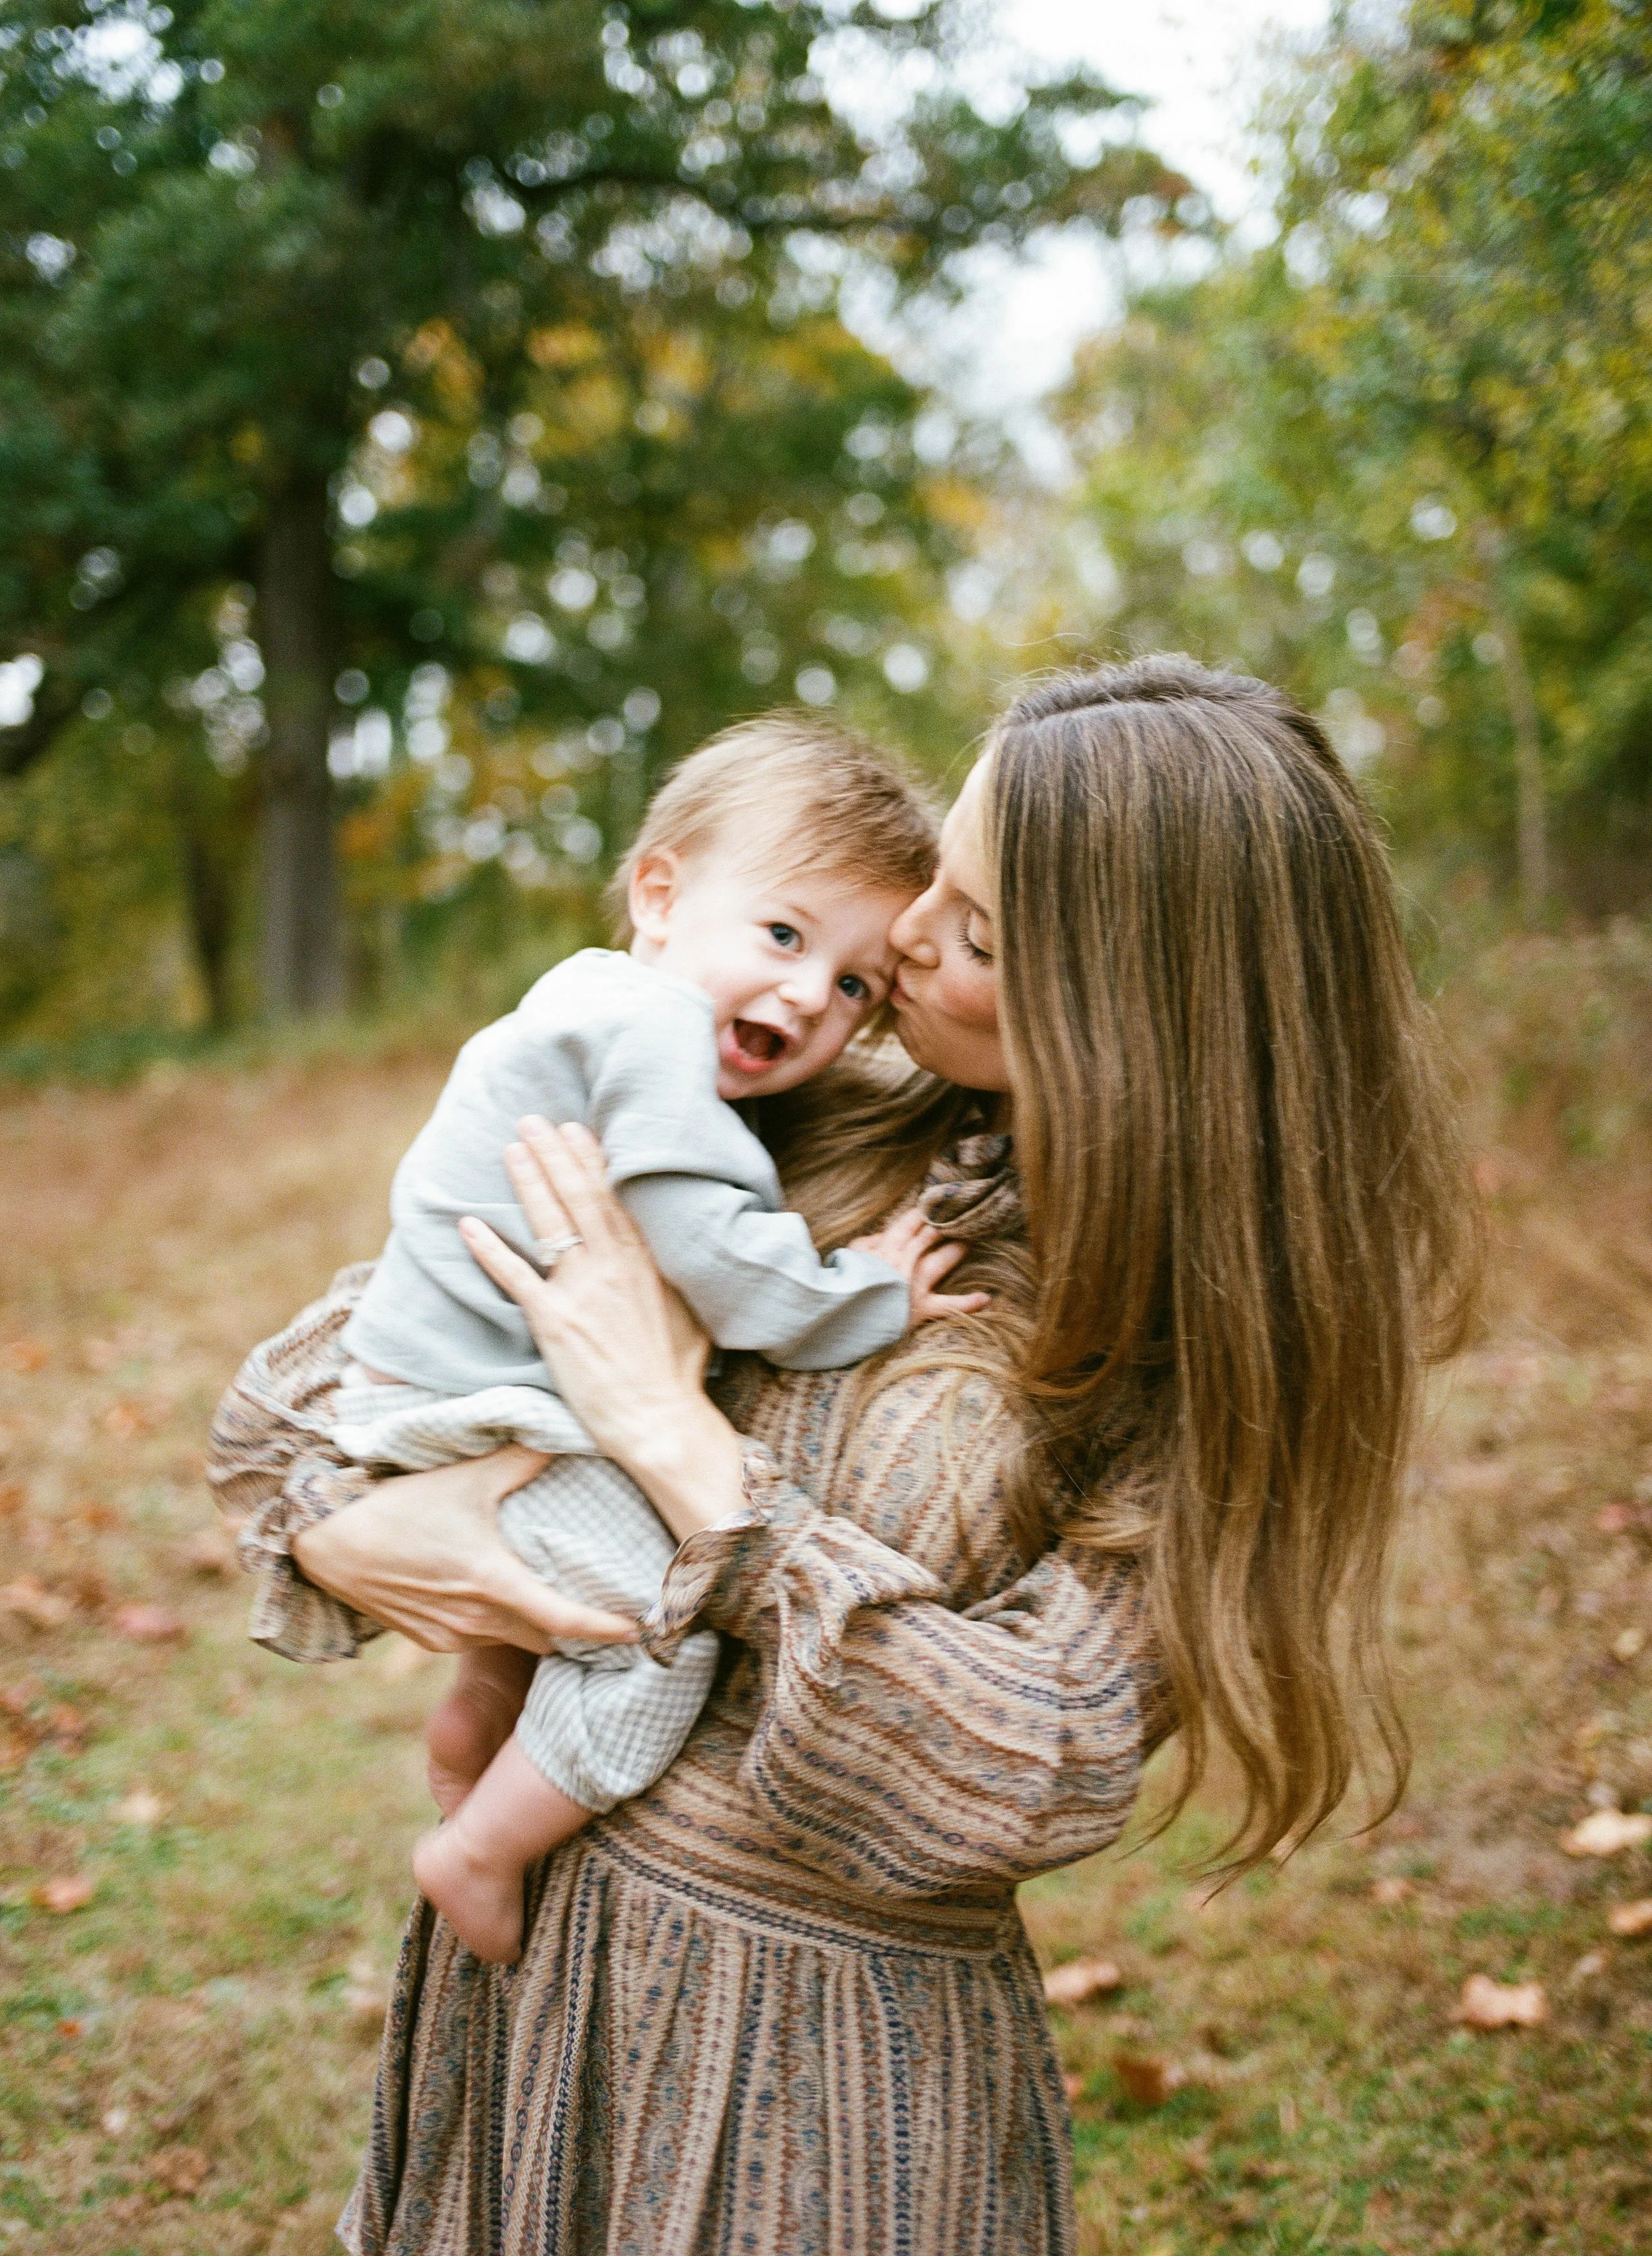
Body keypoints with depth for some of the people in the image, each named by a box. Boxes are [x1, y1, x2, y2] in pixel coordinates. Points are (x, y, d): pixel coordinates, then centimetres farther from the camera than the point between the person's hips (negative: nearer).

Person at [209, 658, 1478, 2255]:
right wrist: (328, 1521, -16)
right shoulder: (820, 1149, -5)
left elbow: (1022, 1773, -24)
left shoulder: (1216, 1344, -15)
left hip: (829, 2047, -4)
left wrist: (672, 1432, -23)